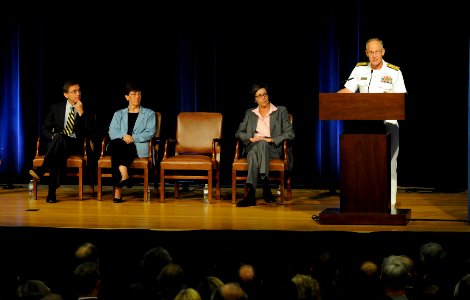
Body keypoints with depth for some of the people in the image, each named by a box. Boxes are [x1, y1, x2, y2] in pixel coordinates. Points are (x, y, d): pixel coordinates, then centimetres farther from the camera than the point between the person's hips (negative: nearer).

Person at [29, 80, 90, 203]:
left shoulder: (85, 110, 6)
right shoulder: (56, 108, 12)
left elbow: (88, 133, -6)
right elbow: (44, 129, 12)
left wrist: (81, 113, -16)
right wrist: (53, 136, -11)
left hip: (75, 145, -2)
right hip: (57, 144, 2)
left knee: (60, 137, -37)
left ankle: (41, 171, -45)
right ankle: (52, 192, -46)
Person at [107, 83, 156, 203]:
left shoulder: (149, 114, 21)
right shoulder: (118, 114, 27)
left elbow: (150, 133, 5)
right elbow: (112, 132, 9)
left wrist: (133, 138, -12)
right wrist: (123, 136, -14)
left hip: (138, 147, -2)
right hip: (120, 145, 2)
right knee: (114, 144, -38)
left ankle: (118, 189, -45)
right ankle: (124, 175, -54)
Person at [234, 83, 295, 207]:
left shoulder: (281, 111, 16)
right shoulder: (250, 113, 24)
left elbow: (290, 134, 5)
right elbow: (238, 133, 17)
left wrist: (272, 139, -10)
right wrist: (251, 138, -5)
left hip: (273, 148, -2)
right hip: (252, 147, 2)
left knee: (262, 144, -40)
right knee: (254, 153, -39)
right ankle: (266, 187, -50)